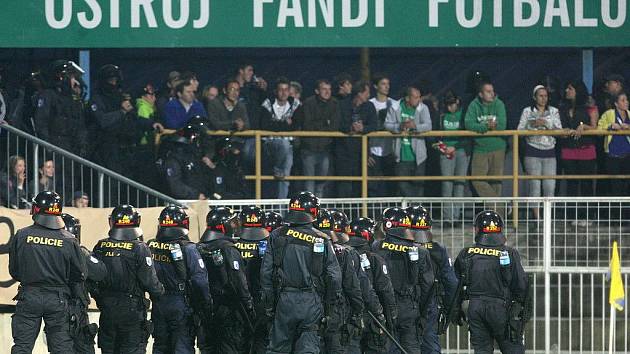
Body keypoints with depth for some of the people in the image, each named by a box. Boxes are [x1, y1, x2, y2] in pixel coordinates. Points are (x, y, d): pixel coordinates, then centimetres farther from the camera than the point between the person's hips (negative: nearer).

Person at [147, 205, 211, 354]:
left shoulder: (150, 247, 0)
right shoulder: (187, 249, -14)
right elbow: (200, 281, -15)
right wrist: (207, 306, -5)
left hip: (158, 306, 5)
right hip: (181, 306, -5)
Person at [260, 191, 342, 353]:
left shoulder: (277, 236, 0)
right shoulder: (322, 240, 0)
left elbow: (266, 273, 0)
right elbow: (334, 276, -2)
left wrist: (269, 303, 8)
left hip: (285, 301, 0)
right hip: (312, 303, 0)